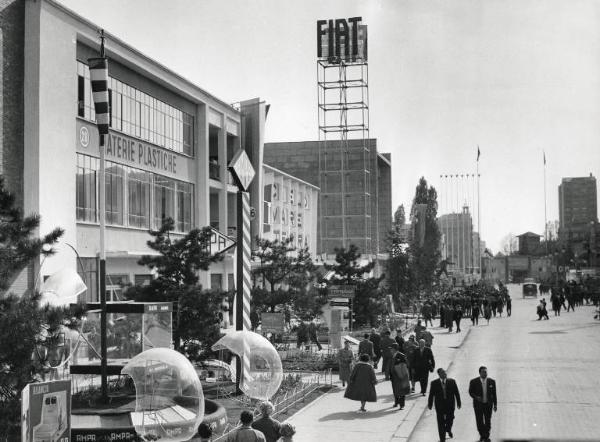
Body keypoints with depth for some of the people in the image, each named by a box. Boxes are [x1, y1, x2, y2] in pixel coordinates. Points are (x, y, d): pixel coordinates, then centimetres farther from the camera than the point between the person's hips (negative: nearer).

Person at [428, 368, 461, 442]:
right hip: (439, 406, -1)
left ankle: (448, 430, 50)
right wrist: (430, 404, 4)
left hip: (450, 405, 1)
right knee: (441, 422, 6)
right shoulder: (434, 383, -9)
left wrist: (458, 403, 1)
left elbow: (456, 393, -1)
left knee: (450, 419, 17)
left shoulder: (452, 382, -7)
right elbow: (431, 394, -2)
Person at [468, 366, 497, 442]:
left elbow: (494, 394, 4)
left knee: (488, 421, 7)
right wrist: (476, 397, -19)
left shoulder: (492, 381, -2)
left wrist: (495, 404, 3)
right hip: (478, 404, -1)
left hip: (488, 404, 1)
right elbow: (470, 392, 0)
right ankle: (482, 435, 25)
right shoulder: (474, 382, -8)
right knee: (479, 422, 4)